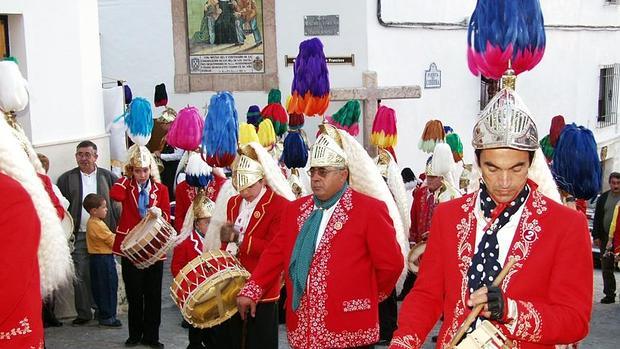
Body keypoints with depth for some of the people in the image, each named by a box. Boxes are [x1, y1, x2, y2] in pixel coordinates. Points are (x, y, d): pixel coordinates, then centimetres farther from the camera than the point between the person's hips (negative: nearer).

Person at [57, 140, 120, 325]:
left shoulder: (108, 177, 5)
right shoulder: (67, 179, 4)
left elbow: (117, 203, 4)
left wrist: (115, 229, -5)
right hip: (79, 235, 0)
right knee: (80, 275, 1)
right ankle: (84, 312, 12)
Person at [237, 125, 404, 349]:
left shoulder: (370, 210, -6)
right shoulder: (295, 209, 11)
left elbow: (391, 264, -2)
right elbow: (276, 254, 13)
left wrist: (368, 297, 9)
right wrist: (251, 292, 4)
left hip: (349, 331, -4)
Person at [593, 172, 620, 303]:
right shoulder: (603, 198, 10)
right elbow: (597, 218, 10)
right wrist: (596, 236, 3)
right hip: (606, 238, 3)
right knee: (606, 268, 5)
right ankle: (609, 294, 12)